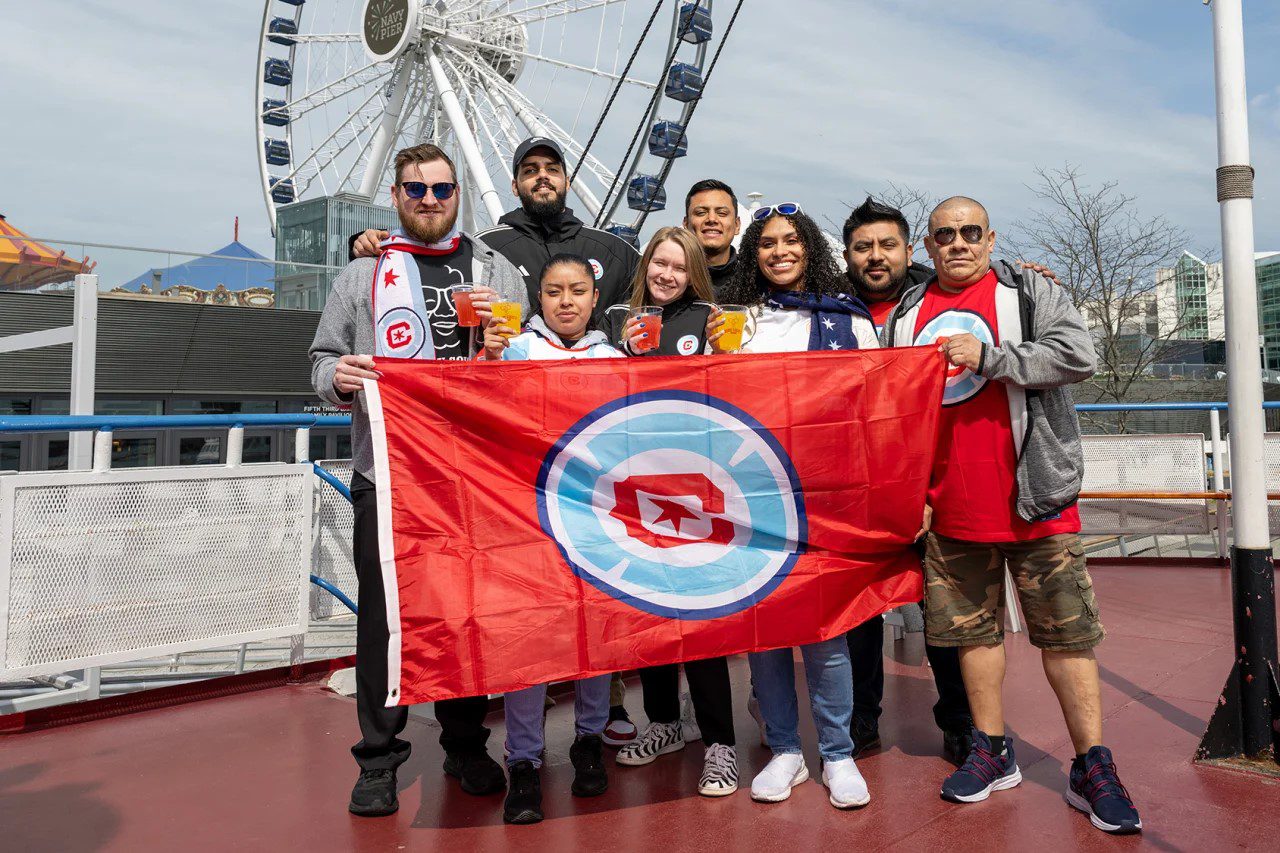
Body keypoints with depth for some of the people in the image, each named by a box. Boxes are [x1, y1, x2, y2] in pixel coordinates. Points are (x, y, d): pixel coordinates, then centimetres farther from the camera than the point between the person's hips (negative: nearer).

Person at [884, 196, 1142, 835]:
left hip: (1034, 497, -3)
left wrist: (988, 357, -17)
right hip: (949, 507, 3)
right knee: (972, 627, 10)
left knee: (1065, 630, 1)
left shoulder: (1029, 293, 4)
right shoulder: (905, 315, 12)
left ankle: (1092, 769, 12)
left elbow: (1079, 355, -11)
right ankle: (992, 752, 24)